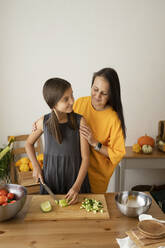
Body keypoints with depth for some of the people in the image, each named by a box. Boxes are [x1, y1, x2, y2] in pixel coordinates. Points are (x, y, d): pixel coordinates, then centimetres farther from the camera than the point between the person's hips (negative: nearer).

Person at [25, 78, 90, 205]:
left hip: (76, 177, -1)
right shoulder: (44, 122, -10)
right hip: (50, 180, 2)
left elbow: (85, 157, -13)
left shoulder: (80, 121, -15)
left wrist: (77, 186, -19)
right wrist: (36, 166, -1)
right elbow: (29, 143, 10)